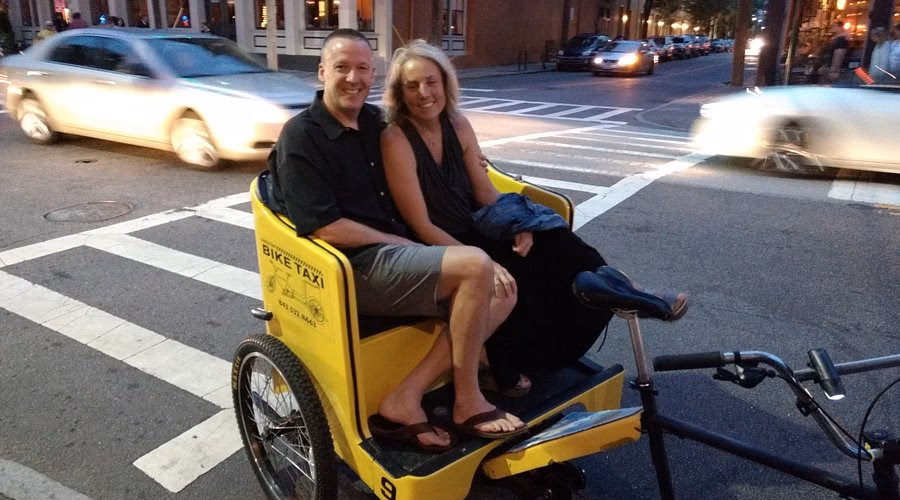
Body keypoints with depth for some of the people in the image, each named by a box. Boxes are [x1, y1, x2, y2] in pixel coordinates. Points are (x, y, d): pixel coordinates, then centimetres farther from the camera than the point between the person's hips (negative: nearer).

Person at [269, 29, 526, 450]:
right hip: (354, 269, -8)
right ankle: (466, 403, -7)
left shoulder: (373, 121, 15)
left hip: (393, 254, 9)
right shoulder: (301, 137, -8)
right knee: (475, 266, -25)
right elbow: (323, 227, -17)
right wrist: (400, 242, -10)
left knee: (502, 290, -6)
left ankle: (405, 399, -12)